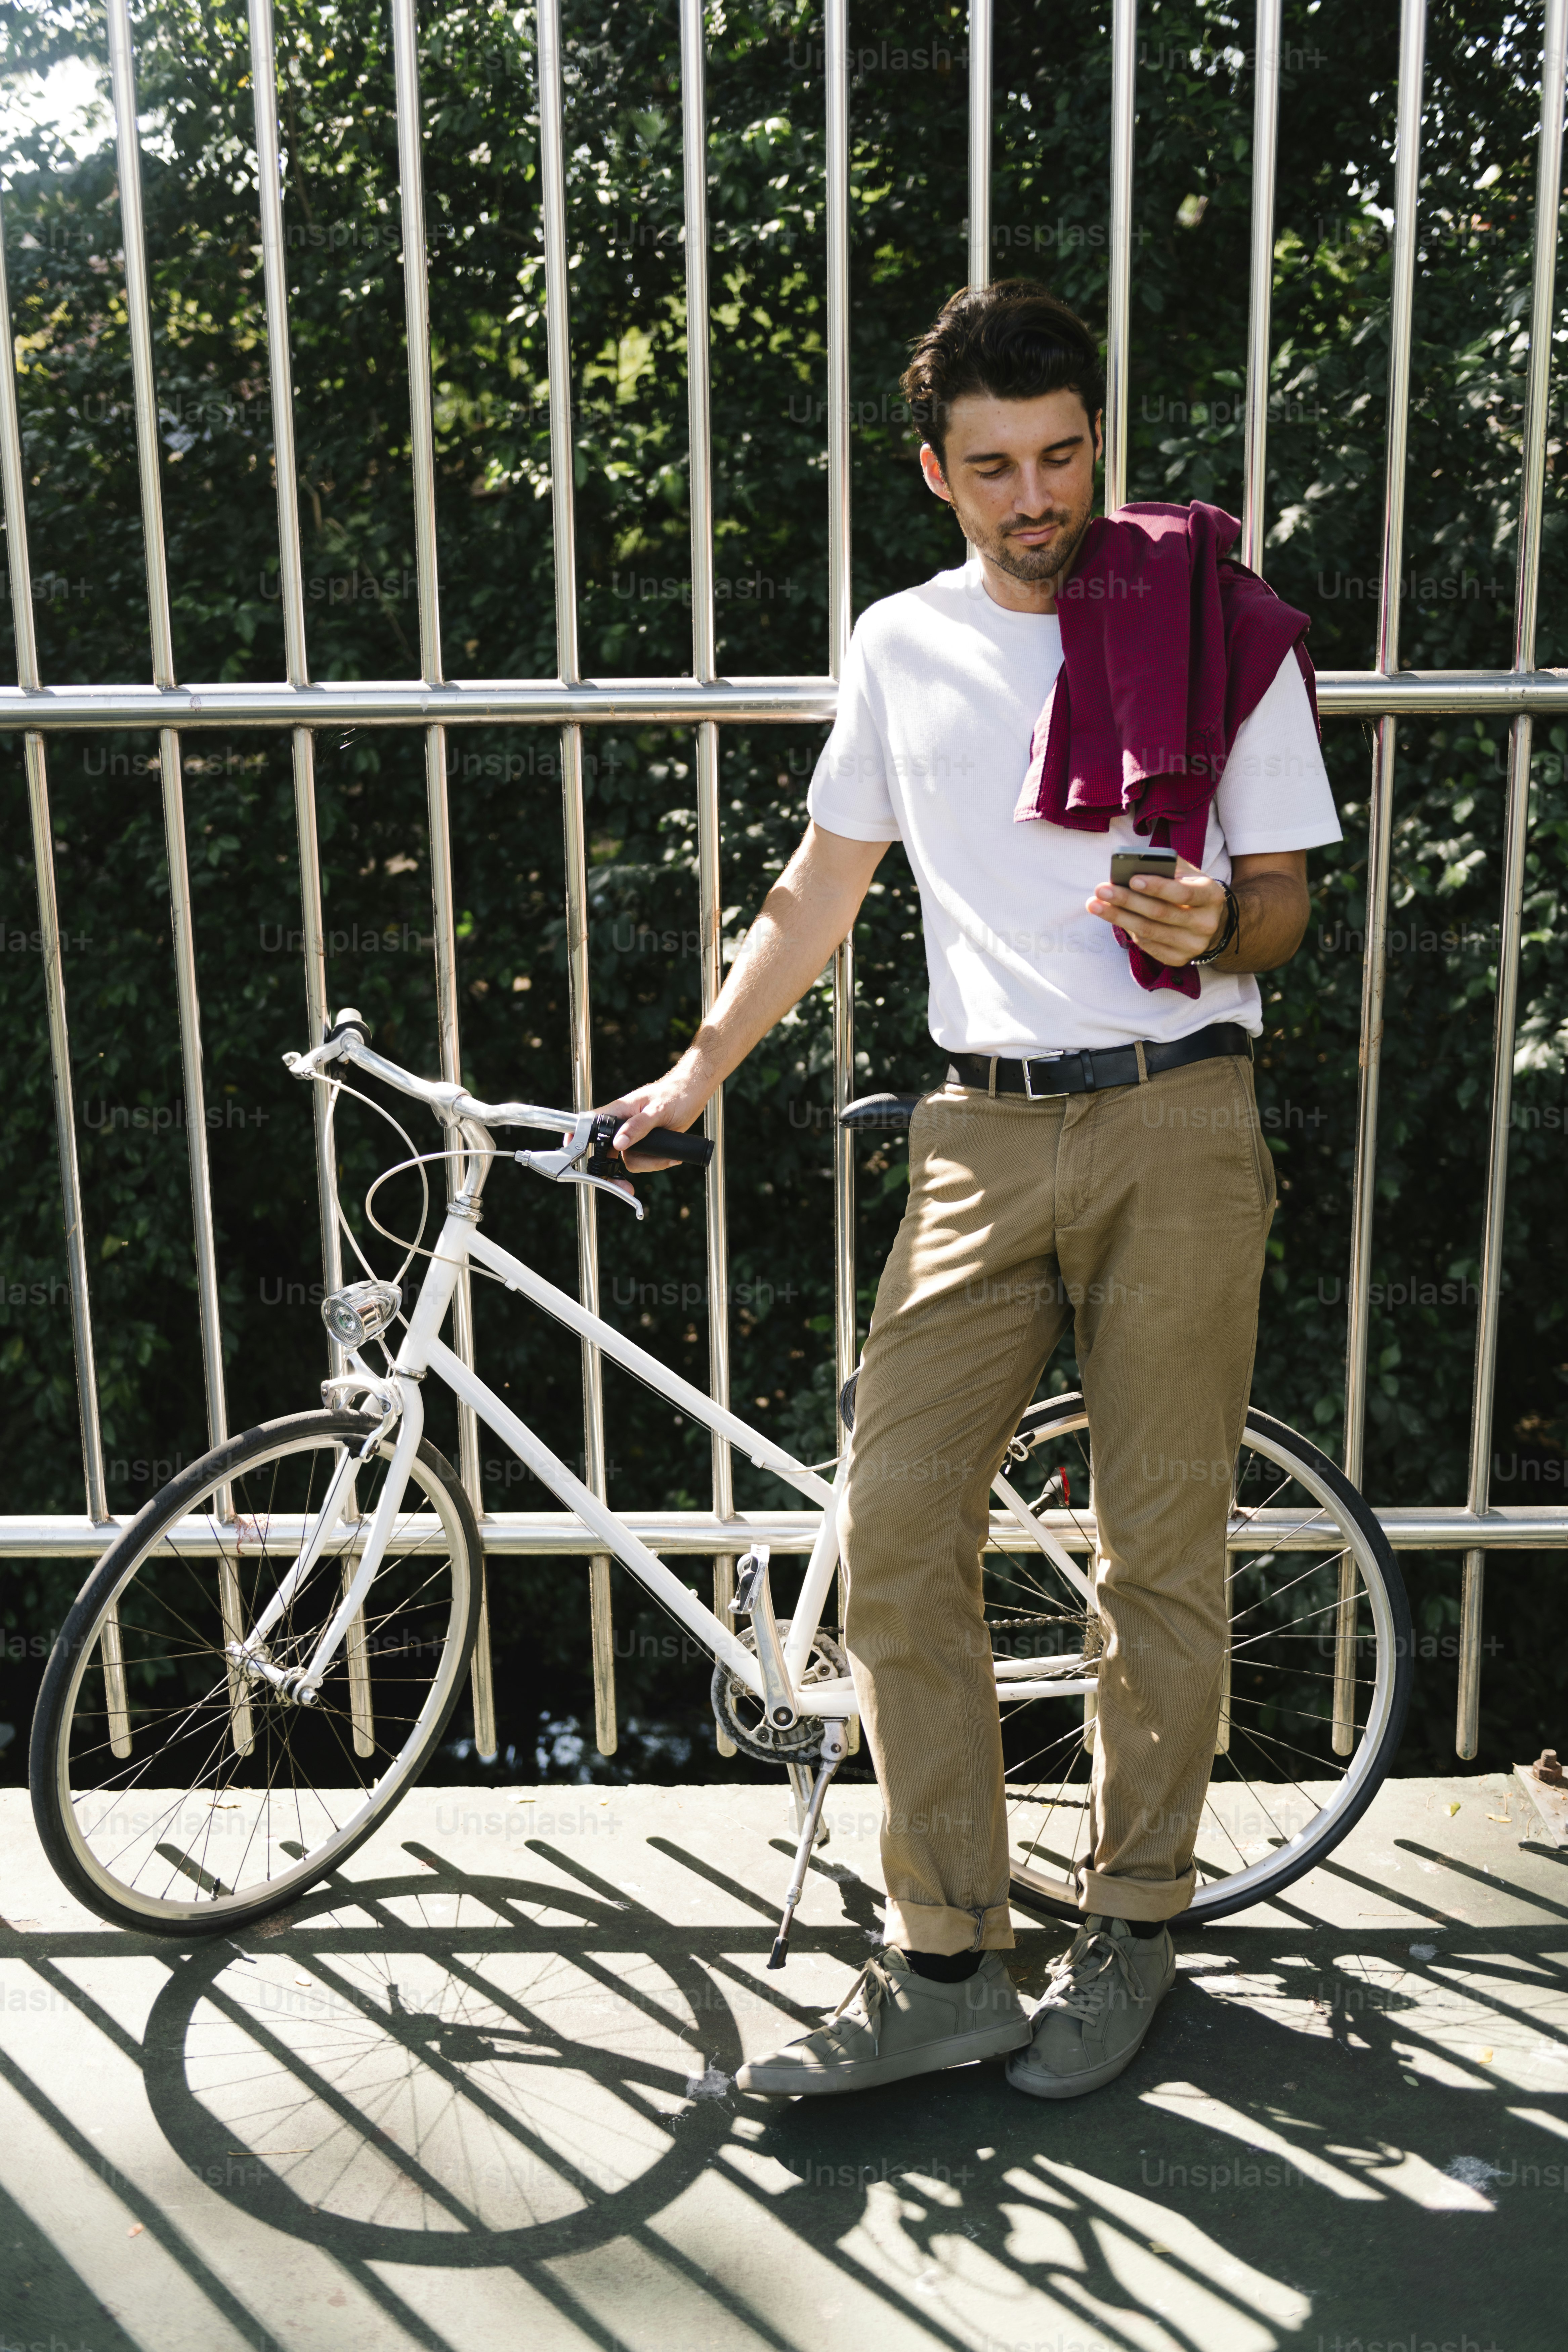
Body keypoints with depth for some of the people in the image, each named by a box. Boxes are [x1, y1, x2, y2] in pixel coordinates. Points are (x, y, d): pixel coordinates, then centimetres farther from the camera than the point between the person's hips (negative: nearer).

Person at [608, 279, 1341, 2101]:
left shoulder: (1221, 632, 2)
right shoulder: (901, 648, 11)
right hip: (983, 1133, 3)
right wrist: (699, 1067, 17)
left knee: (1159, 1552, 3)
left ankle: (1130, 1930, 23)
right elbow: (821, 887, 19)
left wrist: (1216, 926, -18)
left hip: (1177, 1129, -2)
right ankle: (945, 1966, 8)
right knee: (894, 1532, -5)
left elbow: (1284, 903, 4)